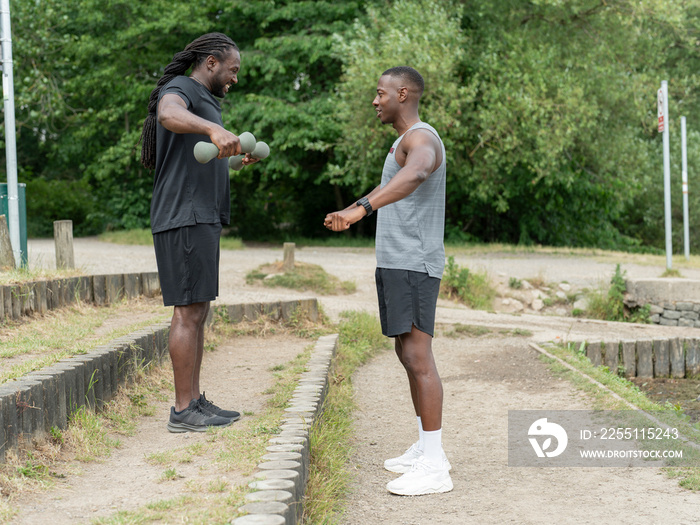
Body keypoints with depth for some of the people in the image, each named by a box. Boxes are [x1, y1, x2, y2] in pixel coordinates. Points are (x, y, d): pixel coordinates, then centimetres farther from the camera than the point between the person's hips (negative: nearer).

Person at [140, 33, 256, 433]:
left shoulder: (202, 101, 24)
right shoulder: (178, 89, -7)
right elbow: (168, 115, -34)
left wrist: (235, 159, 56)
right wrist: (215, 129, -52)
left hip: (200, 220, 10)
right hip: (184, 219, -10)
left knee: (198, 312, 10)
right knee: (188, 312, -9)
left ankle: (195, 402, 15)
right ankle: (183, 411, -6)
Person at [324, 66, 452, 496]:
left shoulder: (422, 139, -14)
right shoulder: (404, 142, 19)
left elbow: (413, 177, -39)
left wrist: (360, 208, -50)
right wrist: (349, 212, 52)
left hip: (414, 267, -10)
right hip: (395, 265, 10)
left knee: (418, 356, -12)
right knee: (409, 354, 14)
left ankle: (435, 467, -11)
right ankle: (426, 449, 22)